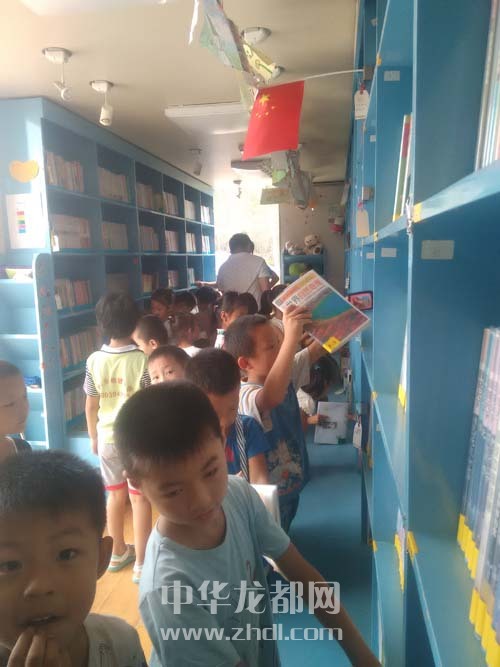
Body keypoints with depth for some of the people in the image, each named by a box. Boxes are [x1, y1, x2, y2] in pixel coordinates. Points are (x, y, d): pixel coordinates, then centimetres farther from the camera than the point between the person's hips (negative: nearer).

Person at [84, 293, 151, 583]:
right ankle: (141, 563, 18)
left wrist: (93, 437, 15)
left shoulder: (94, 361, -7)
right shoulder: (143, 360, -17)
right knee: (140, 498, 8)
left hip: (108, 437, 4)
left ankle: (119, 553, 37)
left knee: (115, 494, 20)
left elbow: (91, 405, 1)